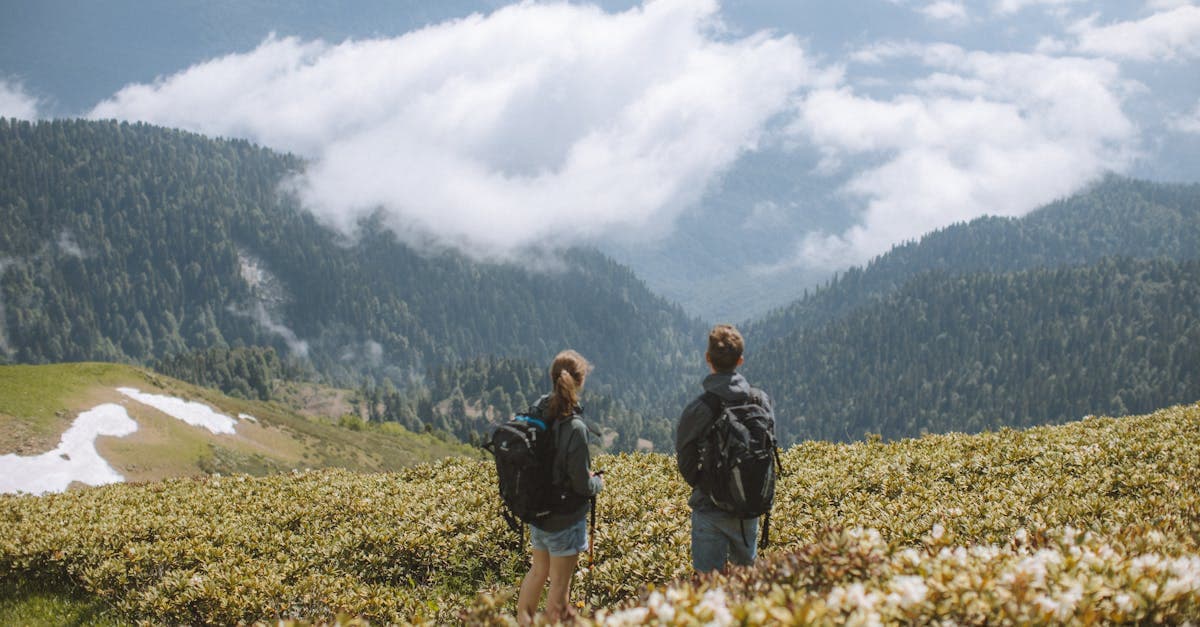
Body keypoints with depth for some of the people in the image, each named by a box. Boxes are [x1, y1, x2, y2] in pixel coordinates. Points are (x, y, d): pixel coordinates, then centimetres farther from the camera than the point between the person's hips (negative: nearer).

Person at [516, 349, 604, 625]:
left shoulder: (537, 411, -7)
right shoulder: (575, 428, -27)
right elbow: (581, 484, -21)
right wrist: (598, 483, 2)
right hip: (566, 518, -7)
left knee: (539, 569, 27)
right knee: (560, 584, 10)